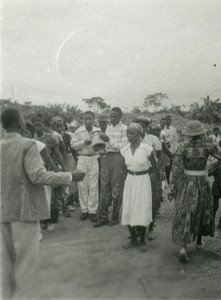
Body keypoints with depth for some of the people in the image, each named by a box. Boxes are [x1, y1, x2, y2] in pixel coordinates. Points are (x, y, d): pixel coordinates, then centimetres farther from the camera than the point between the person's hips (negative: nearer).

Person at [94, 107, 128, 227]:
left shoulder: (124, 129, -5)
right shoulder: (108, 128, 17)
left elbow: (124, 147, -12)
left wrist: (109, 140, -15)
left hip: (118, 158, -6)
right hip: (107, 157, 6)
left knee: (116, 190, 1)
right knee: (104, 188, 5)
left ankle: (115, 217, 15)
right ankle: (102, 217, 12)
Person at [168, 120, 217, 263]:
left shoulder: (182, 148, -9)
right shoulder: (207, 147, -9)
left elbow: (176, 169, -13)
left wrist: (172, 188, -8)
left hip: (185, 183, 0)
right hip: (202, 184, 1)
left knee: (185, 214, 4)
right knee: (202, 212, 22)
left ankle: (183, 247, -11)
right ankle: (199, 241, 39)